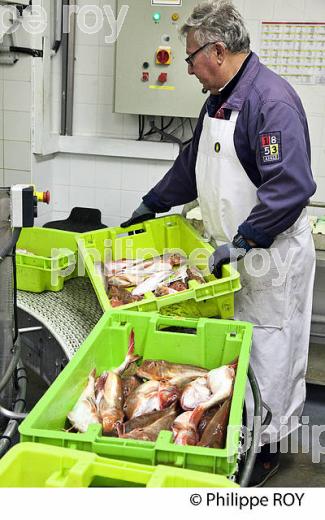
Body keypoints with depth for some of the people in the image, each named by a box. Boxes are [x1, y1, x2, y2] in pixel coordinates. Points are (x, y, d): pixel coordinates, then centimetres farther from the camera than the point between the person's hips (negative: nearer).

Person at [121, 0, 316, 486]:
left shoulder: (271, 99, -20)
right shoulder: (218, 100, 12)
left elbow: (291, 185, -28)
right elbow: (192, 164, 25)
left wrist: (243, 241, -28)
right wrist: (152, 204, 28)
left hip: (272, 254, -9)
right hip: (233, 250, 9)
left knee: (268, 354, 3)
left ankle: (268, 447, 20)